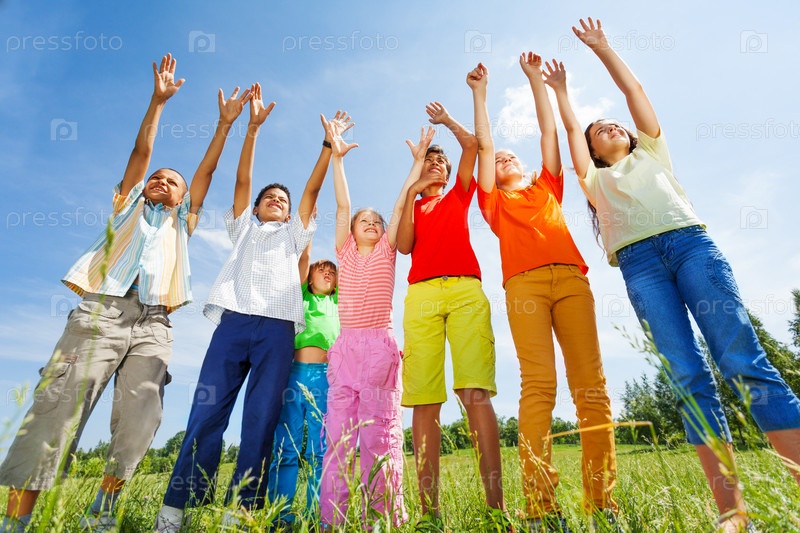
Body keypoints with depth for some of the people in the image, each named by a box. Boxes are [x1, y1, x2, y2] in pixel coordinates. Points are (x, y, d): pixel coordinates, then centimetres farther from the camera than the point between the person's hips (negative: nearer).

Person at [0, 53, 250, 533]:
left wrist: (225, 124, 20)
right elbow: (141, 150, 18)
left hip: (153, 324, 1)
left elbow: (206, 171, 22)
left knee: (139, 422, -9)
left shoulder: (181, 224, 27)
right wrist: (159, 100, 14)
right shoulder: (128, 205, 26)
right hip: (102, 311, -1)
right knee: (58, 407, -10)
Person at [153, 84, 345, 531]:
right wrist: (254, 128, 14)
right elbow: (242, 180, 18)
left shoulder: (293, 234, 26)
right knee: (207, 412, -6)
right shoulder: (244, 228, 27)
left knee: (262, 420, -6)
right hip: (234, 320, 0)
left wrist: (329, 148, 13)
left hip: (277, 328, 0)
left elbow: (313, 190, 18)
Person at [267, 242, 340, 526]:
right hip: (296, 372, -1)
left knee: (320, 450, 0)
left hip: (327, 376, 1)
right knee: (286, 448, -3)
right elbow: (304, 256, 9)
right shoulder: (301, 296, 19)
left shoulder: (338, 301, 21)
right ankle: (279, 517, 3)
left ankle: (316, 517, 5)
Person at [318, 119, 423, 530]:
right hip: (345, 345, 3)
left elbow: (400, 204, 9)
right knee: (338, 431, 1)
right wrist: (336, 156, 11)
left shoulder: (387, 251, 12)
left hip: (380, 344, -2)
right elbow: (342, 205, 13)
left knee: (379, 429, -3)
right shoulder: (345, 252, 17)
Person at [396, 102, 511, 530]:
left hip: (467, 291, 0)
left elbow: (471, 144, 19)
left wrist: (444, 119, 31)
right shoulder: (411, 205, 27)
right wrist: (412, 189, 8)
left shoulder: (460, 196, 28)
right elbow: (403, 246, 8)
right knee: (424, 400, -9)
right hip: (422, 294, 1)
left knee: (476, 391, -15)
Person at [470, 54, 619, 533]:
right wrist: (480, 93, 36)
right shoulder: (495, 201, 25)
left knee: (591, 383, -8)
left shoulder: (548, 187, 32)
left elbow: (550, 131, 34)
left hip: (571, 278, 3)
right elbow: (483, 143, 27)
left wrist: (535, 79, 42)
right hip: (524, 283, -2)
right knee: (538, 384, -15)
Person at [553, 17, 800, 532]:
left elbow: (633, 88, 33)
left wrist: (602, 46, 40)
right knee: (690, 378, -11)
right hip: (639, 262, -1)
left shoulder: (652, 151, 32)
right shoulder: (595, 179, 30)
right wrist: (559, 86, 44)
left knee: (746, 362, -12)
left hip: (690, 240, 1)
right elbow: (570, 126, 32)